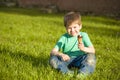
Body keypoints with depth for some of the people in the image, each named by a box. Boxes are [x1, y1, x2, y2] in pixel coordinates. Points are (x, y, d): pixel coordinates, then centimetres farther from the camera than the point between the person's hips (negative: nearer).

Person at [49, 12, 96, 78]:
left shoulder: (83, 35, -1)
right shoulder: (64, 37, -1)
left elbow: (93, 50, -12)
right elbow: (53, 52, -10)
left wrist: (84, 48, -34)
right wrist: (61, 54, -32)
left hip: (80, 60, -1)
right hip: (67, 60, 1)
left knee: (91, 56, -28)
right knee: (52, 59, -24)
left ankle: (82, 72, -39)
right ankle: (67, 72, -35)